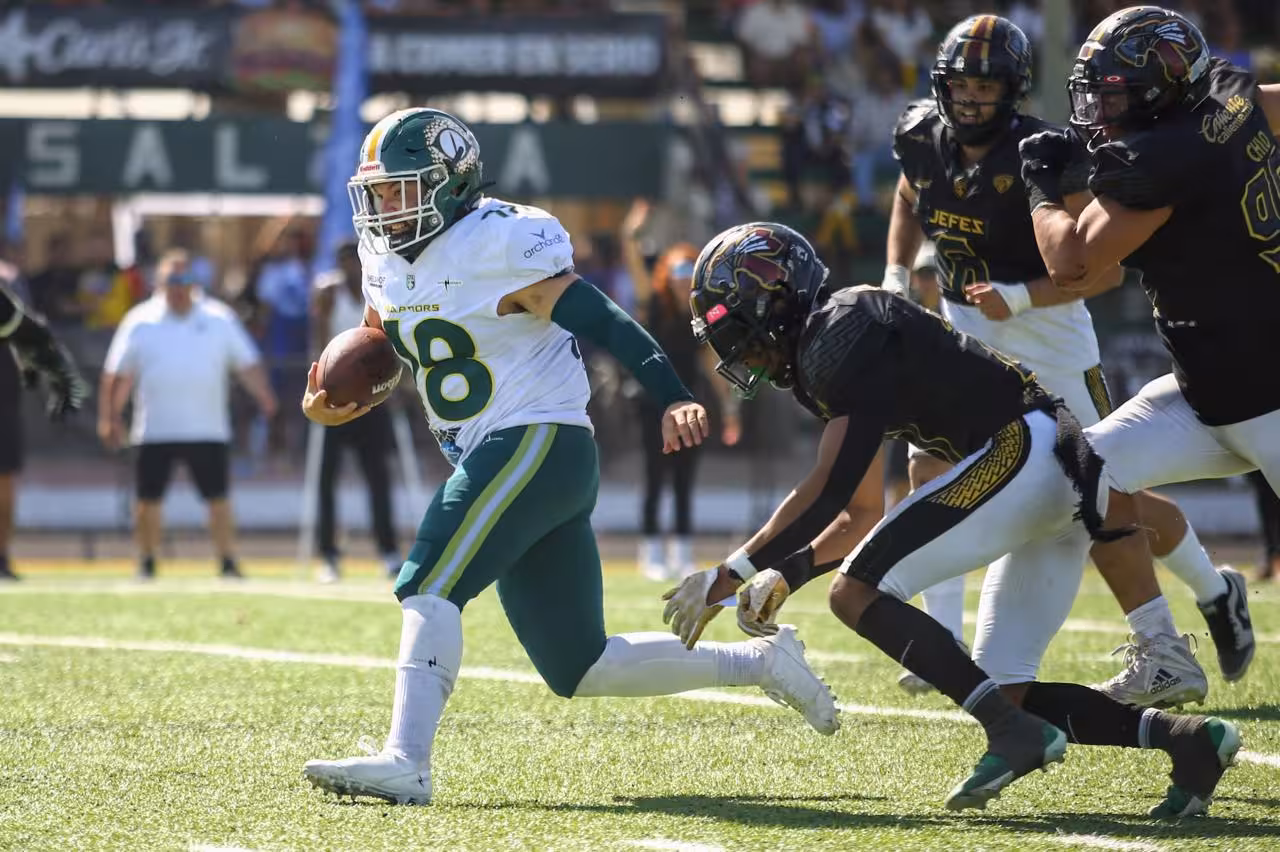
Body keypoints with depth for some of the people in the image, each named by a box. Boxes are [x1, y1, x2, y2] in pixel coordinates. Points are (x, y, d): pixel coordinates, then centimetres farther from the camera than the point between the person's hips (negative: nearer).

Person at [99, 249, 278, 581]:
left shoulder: (219, 319, 6)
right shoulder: (140, 322, 4)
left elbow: (248, 365, 6)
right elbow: (117, 375, 5)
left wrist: (265, 398, -10)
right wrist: (109, 418, -3)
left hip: (208, 429, 0)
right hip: (154, 430, 0)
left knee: (218, 498, -3)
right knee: (148, 499, 2)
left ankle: (228, 563, 2)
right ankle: (146, 564, 15)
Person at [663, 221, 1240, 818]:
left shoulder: (842, 331, -7)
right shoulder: (828, 348, 24)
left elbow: (828, 495, -14)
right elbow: (862, 514, 29)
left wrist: (730, 574, -10)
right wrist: (784, 574, 16)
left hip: (1021, 452, -10)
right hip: (1066, 480, 10)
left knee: (858, 593, -11)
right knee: (1004, 692, 9)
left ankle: (1015, 732, -20)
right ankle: (1188, 738, -3)